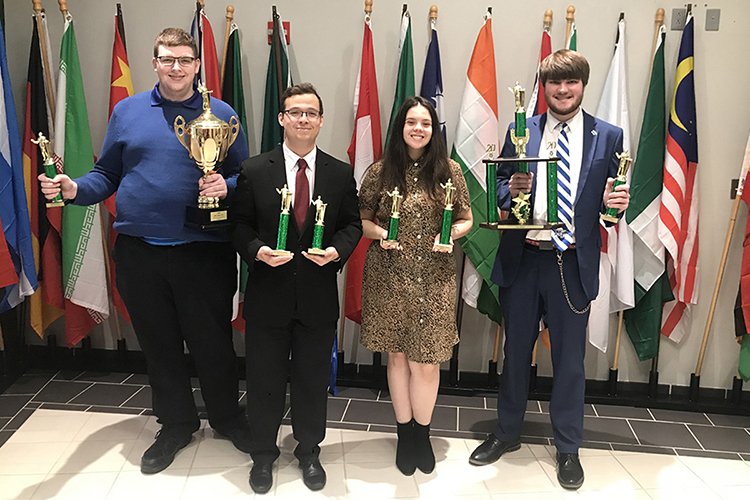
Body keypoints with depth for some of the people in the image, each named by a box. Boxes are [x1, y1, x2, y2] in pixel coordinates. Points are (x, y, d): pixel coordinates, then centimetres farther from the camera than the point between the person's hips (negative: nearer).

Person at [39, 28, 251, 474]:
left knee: (212, 341, 8)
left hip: (204, 252, -2)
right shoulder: (126, 112, 10)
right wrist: (74, 189, -7)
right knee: (159, 343, 14)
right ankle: (176, 424, 35)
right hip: (139, 253, 3)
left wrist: (225, 186, -16)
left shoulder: (221, 115, 4)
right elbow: (107, 174, 11)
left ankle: (227, 416, 33)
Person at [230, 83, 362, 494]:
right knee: (264, 379, 13)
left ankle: (309, 452, 37)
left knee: (313, 379, 15)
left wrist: (337, 250, -14)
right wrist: (257, 250, -17)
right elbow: (239, 224, 1)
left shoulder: (341, 173, 2)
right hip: (268, 294, 0)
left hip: (318, 295, 1)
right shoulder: (253, 170, -1)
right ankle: (263, 453, 35)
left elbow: (351, 224, 5)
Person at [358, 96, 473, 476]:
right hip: (389, 277, 0)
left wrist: (451, 234, -10)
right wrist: (379, 233, -12)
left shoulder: (449, 170, 4)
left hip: (433, 278, 0)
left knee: (427, 361, 2)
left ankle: (422, 435, 27)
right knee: (397, 356, 10)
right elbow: (360, 220, 8)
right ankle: (405, 434, 29)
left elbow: (466, 219, 11)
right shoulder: (381, 171, 2)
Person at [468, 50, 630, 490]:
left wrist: (613, 202, -17)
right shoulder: (520, 131, 5)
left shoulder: (608, 136, 3)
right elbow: (500, 192, 7)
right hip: (522, 260, 1)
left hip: (574, 263, -1)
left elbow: (613, 197, 6)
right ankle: (507, 433, 35)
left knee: (570, 359, 10)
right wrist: (511, 189, -15)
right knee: (515, 351, 15)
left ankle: (568, 448, 31)